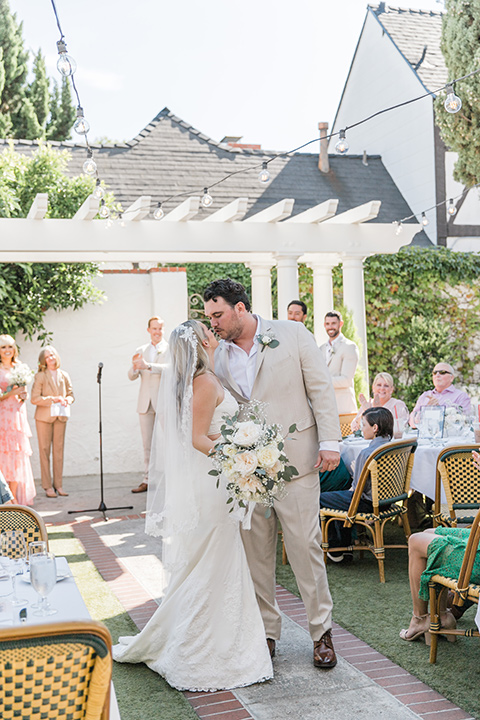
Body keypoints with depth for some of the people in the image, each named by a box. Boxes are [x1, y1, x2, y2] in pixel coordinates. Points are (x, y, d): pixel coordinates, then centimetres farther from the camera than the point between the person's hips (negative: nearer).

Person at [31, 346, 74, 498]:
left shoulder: (64, 376, 8)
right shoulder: (40, 376, -4)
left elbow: (71, 394, 14)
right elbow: (34, 399, -9)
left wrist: (67, 400, -9)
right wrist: (53, 399, -17)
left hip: (60, 417, 4)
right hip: (44, 417, -4)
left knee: (59, 450, 5)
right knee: (45, 450, -2)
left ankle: (58, 485, 12)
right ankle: (47, 486, 2)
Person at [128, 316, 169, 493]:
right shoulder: (140, 351, 16)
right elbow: (132, 376, 9)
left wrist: (148, 366, -31)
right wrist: (135, 367, -14)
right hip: (145, 403, 5)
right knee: (147, 444, 7)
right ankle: (147, 480, 11)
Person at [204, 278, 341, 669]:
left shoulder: (293, 335, -1)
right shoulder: (218, 357, 8)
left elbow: (321, 389, -1)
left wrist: (329, 442, -8)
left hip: (295, 460, -3)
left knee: (305, 546, 0)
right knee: (256, 552, 8)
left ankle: (321, 630, 17)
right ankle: (266, 632, 23)